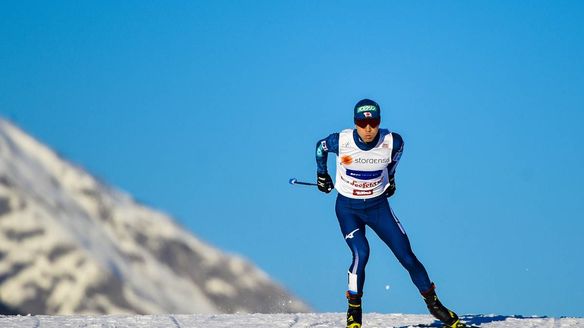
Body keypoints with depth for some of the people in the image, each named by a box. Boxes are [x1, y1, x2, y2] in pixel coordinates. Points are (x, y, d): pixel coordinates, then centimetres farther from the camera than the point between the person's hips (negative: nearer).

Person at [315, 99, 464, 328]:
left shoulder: (392, 142, -17)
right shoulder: (340, 141, -20)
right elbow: (320, 147, 3)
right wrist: (322, 174, 16)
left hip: (378, 206, 2)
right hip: (348, 208, -2)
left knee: (407, 256, -4)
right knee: (361, 253, -23)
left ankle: (433, 304, 14)